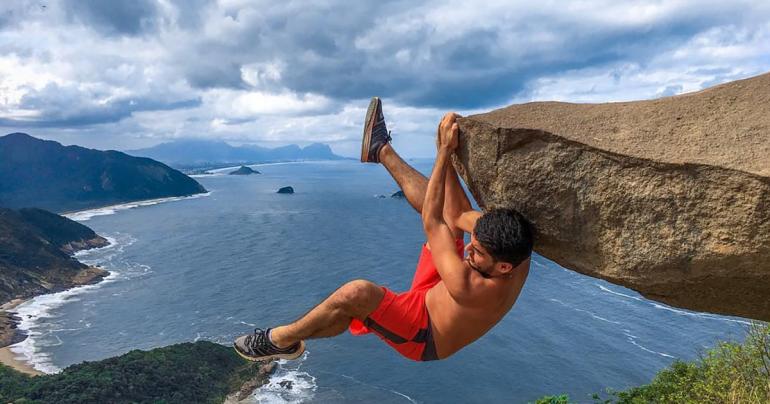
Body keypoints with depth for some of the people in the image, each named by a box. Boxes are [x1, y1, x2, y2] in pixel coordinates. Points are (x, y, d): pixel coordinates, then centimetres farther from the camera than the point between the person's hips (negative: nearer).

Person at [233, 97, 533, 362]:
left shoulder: (471, 290, -42)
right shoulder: (517, 248, -21)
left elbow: (431, 224, -34)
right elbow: (460, 216, -10)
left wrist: (445, 151, -30)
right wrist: (448, 155, -18)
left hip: (424, 335, -8)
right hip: (433, 296, 8)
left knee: (358, 293, -36)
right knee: (449, 213, 5)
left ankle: (282, 340, -10)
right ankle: (381, 151, 19)